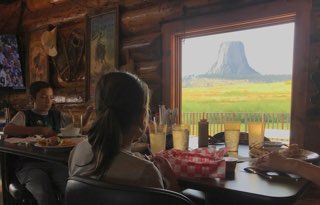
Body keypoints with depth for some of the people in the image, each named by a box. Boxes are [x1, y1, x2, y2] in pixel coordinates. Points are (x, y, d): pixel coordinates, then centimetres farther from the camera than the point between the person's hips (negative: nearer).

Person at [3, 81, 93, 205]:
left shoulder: (56, 116, 20)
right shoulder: (24, 115, 7)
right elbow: (7, 129, -12)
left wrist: (88, 112, -1)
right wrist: (40, 130, -20)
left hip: (54, 162, 3)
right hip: (29, 165, -2)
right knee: (45, 194, -32)